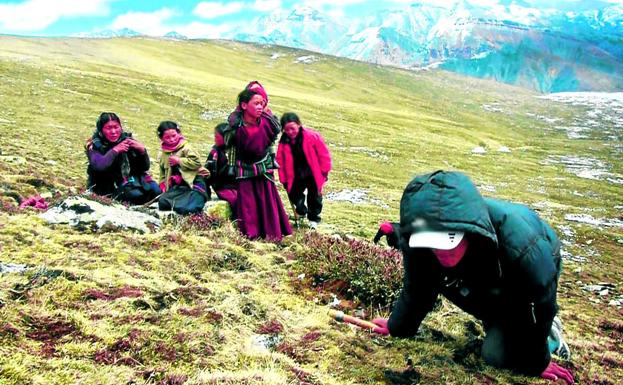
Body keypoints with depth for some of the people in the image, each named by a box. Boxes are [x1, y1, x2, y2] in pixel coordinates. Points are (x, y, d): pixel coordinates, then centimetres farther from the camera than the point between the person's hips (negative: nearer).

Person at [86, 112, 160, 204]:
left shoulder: (127, 140, 3)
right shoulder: (95, 146, -4)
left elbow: (145, 167, 2)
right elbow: (98, 166, -25)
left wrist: (142, 150, -15)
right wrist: (115, 150, -26)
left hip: (132, 180, 4)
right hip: (111, 187, -4)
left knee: (155, 190, -19)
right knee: (135, 195, -30)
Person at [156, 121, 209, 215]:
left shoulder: (186, 147, -2)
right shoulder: (163, 155, 18)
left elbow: (197, 163, -14)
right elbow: (163, 173, 28)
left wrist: (178, 160, -13)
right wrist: (163, 186, 12)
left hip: (193, 183, -6)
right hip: (176, 186, 6)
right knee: (162, 202, -21)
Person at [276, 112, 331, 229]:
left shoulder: (312, 136, -18)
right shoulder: (284, 142, -9)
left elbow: (323, 154, -10)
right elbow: (281, 162, -2)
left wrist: (324, 171, -8)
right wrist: (284, 179, -2)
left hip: (313, 174, -3)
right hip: (296, 175, 3)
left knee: (314, 197, 8)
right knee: (293, 194, 10)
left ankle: (313, 218, 29)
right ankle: (301, 211, 41)